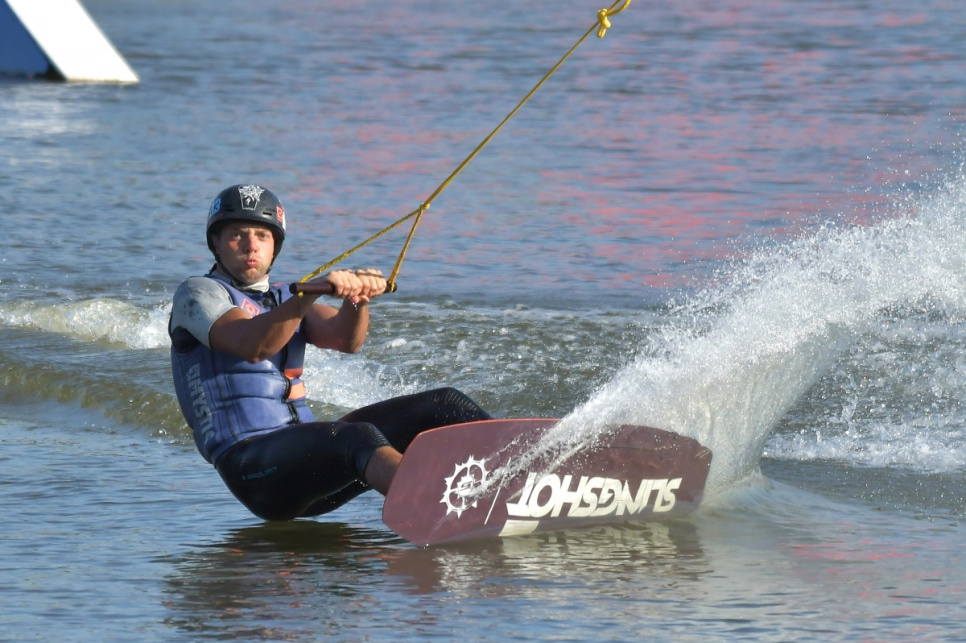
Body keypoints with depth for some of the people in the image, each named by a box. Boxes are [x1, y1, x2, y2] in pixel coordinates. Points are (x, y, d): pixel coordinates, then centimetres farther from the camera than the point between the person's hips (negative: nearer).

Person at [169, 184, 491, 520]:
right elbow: (251, 347, -19)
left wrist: (357, 296, -21)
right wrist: (309, 293, -32)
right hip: (251, 464, -8)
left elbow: (345, 339, 1)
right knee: (356, 438, -36)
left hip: (312, 451, 8)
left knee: (443, 404, -5)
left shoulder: (282, 298, 23)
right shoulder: (197, 294, 4)